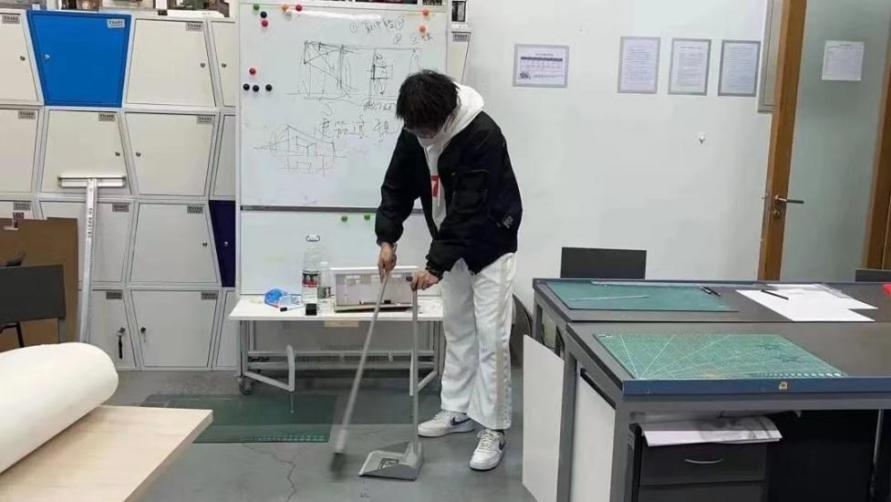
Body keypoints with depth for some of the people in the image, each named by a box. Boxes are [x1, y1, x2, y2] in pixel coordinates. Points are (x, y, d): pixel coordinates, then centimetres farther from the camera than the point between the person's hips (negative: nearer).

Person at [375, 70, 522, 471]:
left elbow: (469, 209, -31)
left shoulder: (483, 136, -29)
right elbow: (397, 185, 1)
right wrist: (387, 238, -10)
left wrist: (436, 264, -30)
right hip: (454, 245, 7)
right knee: (457, 329, 14)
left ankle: (493, 430, 2)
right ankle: (458, 410, 27)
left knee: (490, 336, -6)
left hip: (490, 244, -7)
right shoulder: (416, 131, -8)